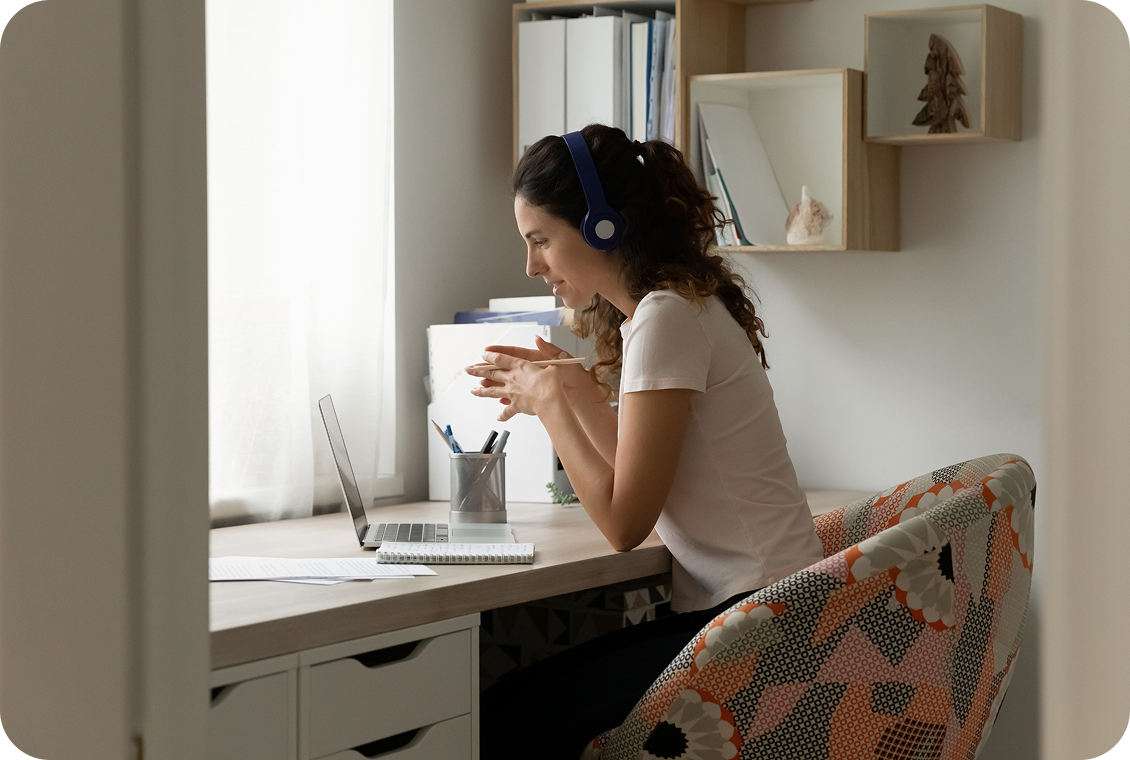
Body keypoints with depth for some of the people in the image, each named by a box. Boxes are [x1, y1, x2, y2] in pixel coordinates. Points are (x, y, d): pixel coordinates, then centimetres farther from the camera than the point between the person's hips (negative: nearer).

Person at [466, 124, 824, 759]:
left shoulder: (668, 316, -14)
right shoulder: (682, 303, 16)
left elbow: (624, 522, -16)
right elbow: (635, 482, 21)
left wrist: (550, 402, -6)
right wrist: (578, 389, 15)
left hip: (757, 618, -10)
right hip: (719, 610, 10)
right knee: (512, 699, -1)